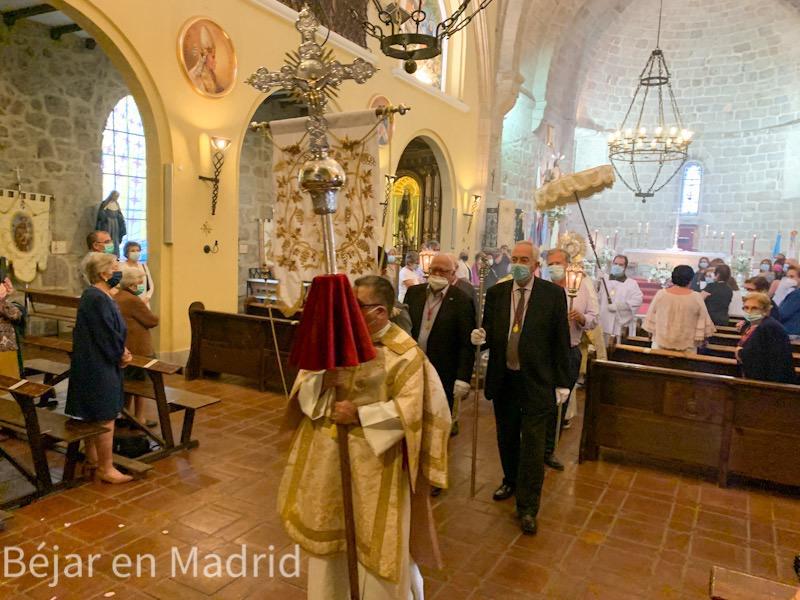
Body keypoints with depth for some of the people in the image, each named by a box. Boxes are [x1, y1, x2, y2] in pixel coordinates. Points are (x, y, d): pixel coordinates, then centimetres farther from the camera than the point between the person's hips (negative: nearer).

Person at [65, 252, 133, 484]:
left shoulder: (94, 296, 10)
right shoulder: (98, 300, -22)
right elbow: (107, 337, -22)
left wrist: (121, 351, 2)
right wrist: (120, 356, -6)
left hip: (93, 365, 11)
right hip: (99, 367, -11)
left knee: (93, 415, 20)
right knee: (105, 419, -2)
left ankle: (92, 458, 34)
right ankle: (106, 469, 7)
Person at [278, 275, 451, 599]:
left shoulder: (404, 353, -15)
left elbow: (410, 409, -19)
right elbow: (303, 386, 1)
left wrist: (359, 414, -21)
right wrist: (322, 381, -20)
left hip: (375, 459, -5)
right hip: (328, 452, 6)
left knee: (374, 535, 10)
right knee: (329, 527, 21)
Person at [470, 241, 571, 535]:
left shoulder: (553, 294, -5)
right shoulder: (496, 292, 2)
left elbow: (561, 340, -3)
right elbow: (490, 332, 9)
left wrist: (562, 383, -3)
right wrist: (481, 336, -15)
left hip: (536, 381, -3)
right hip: (503, 379, 3)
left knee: (533, 444, 0)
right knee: (507, 438, 18)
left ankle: (527, 508, 13)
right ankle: (511, 481, 43)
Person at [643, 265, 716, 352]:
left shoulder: (660, 294, -8)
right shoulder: (696, 297, -10)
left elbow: (651, 317, 2)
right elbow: (703, 321, -3)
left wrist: (651, 333, 15)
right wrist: (702, 339, 11)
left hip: (661, 343, 1)